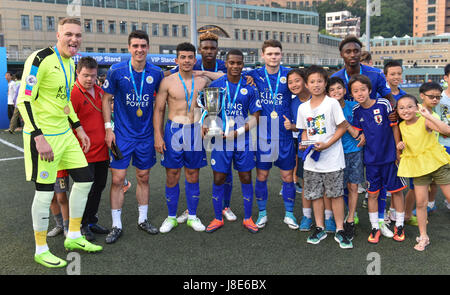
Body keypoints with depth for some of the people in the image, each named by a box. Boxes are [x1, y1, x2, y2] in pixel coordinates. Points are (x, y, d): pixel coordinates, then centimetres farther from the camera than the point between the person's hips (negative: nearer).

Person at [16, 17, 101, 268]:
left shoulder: (71, 62, 12)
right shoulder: (40, 59, -15)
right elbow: (24, 101, -19)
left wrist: (79, 129, 17)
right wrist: (39, 137, -24)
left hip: (64, 133, 9)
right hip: (42, 136, -9)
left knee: (85, 179, 11)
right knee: (45, 192, -1)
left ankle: (74, 238, 26)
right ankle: (41, 251, 17)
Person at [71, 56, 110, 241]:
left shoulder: (100, 91, 10)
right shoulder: (73, 94, -12)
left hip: (102, 151, 7)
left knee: (98, 187, 15)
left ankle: (91, 221, 30)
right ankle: (82, 225, 19)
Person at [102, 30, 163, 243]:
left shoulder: (156, 73, -1)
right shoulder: (116, 71, -7)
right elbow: (106, 99, -1)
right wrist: (108, 128, -6)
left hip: (146, 134, 3)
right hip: (122, 134, -2)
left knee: (143, 177, 12)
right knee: (117, 179, -2)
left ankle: (143, 219, 26)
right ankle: (116, 226, 11)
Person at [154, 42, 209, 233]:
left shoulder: (202, 81, 5)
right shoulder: (168, 82, 0)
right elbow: (158, 110, 2)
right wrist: (158, 136, -5)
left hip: (195, 131, 2)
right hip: (173, 130, -1)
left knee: (193, 176, 9)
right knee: (172, 176, 4)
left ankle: (192, 216, 22)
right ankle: (171, 217, 20)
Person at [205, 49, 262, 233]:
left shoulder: (249, 88, 2)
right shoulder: (216, 85, 2)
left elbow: (255, 117, 2)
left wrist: (238, 132, -11)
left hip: (243, 140, 1)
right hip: (221, 140, 0)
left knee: (246, 178, 6)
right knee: (219, 179, 4)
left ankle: (248, 218, 21)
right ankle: (218, 218, 20)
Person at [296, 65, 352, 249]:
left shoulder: (332, 103, -6)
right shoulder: (303, 107, 7)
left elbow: (342, 127, -6)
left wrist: (326, 144, -16)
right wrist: (304, 143, -4)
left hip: (332, 158, -4)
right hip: (311, 160, 4)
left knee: (336, 194, 2)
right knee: (315, 194, 10)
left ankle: (339, 231, 14)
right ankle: (320, 229, 24)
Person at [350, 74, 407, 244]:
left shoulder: (384, 104, -11)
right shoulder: (356, 111, -2)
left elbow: (394, 128, -5)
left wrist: (399, 151, -3)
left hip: (389, 156, -2)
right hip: (371, 159, 2)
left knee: (396, 190, 8)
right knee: (372, 193, 8)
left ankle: (399, 225, 25)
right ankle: (375, 228, 21)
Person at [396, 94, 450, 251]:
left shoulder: (424, 121, -14)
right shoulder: (401, 126, 3)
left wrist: (428, 115, -33)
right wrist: (400, 145, 0)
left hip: (437, 163, -4)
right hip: (418, 167, 4)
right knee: (420, 203, 6)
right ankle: (423, 237, 19)